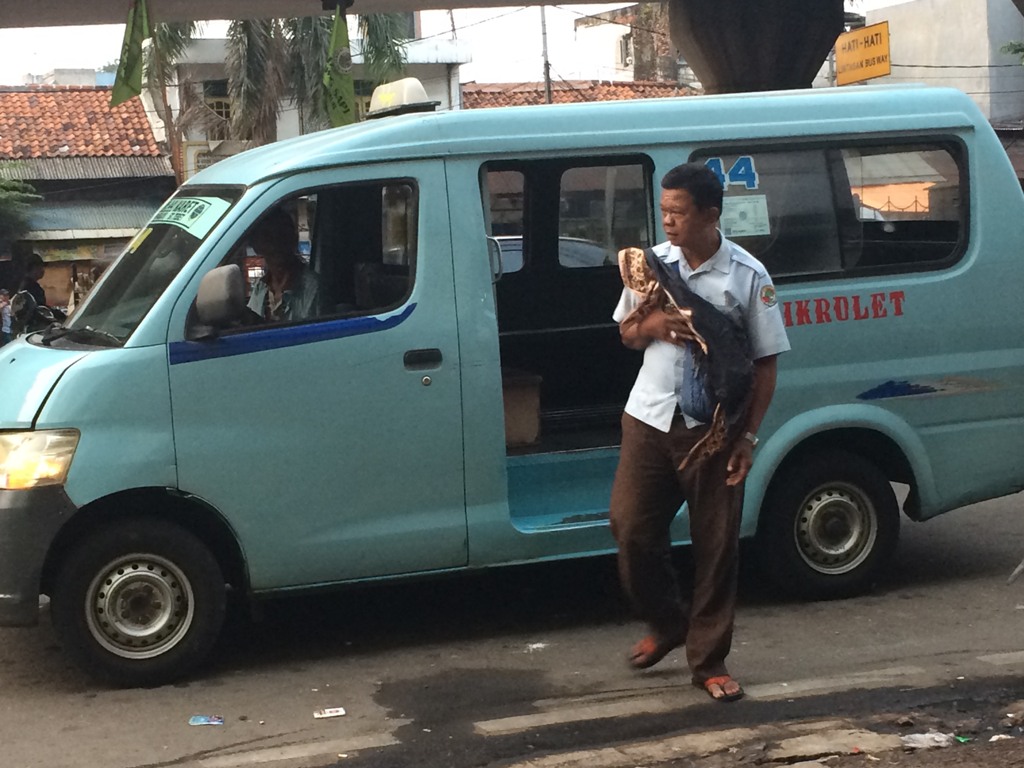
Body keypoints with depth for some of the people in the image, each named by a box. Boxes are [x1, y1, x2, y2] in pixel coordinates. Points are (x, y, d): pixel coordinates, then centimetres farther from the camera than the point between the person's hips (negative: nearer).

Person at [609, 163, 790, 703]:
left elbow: (766, 362, -4)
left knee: (716, 546, 3)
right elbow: (626, 333, 15)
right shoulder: (652, 262, 4)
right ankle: (666, 623, 28)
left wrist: (748, 436, -10)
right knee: (631, 530, 2)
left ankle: (708, 661, 16)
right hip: (649, 419, 3)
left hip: (714, 429, -3)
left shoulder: (748, 276, -7)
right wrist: (651, 324, -9)